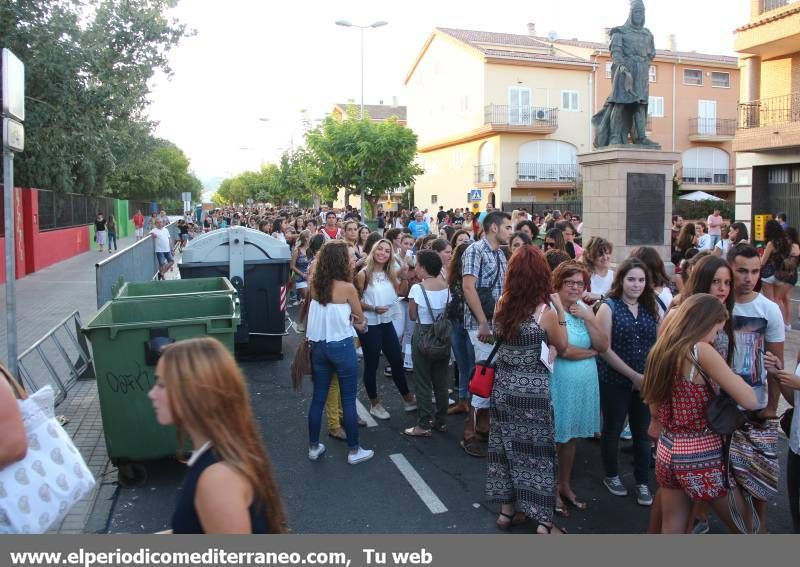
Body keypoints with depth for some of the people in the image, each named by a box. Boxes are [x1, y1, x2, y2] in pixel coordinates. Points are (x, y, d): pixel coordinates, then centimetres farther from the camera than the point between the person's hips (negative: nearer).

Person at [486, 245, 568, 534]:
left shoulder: (502, 304, -3)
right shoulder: (545, 311, -15)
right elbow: (562, 347, 0)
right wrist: (561, 311, -1)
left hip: (503, 386, 5)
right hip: (532, 389, -4)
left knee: (506, 445, 16)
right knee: (537, 450, 6)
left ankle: (507, 509, 28)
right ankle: (542, 521, 13)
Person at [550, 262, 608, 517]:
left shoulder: (586, 309, 6)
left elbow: (603, 345, -2)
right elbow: (561, 350, -24)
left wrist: (588, 318, -14)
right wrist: (590, 352, -7)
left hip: (584, 385, 6)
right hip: (558, 384, -6)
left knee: (571, 437, 19)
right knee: (554, 438, 8)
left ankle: (565, 485, 36)